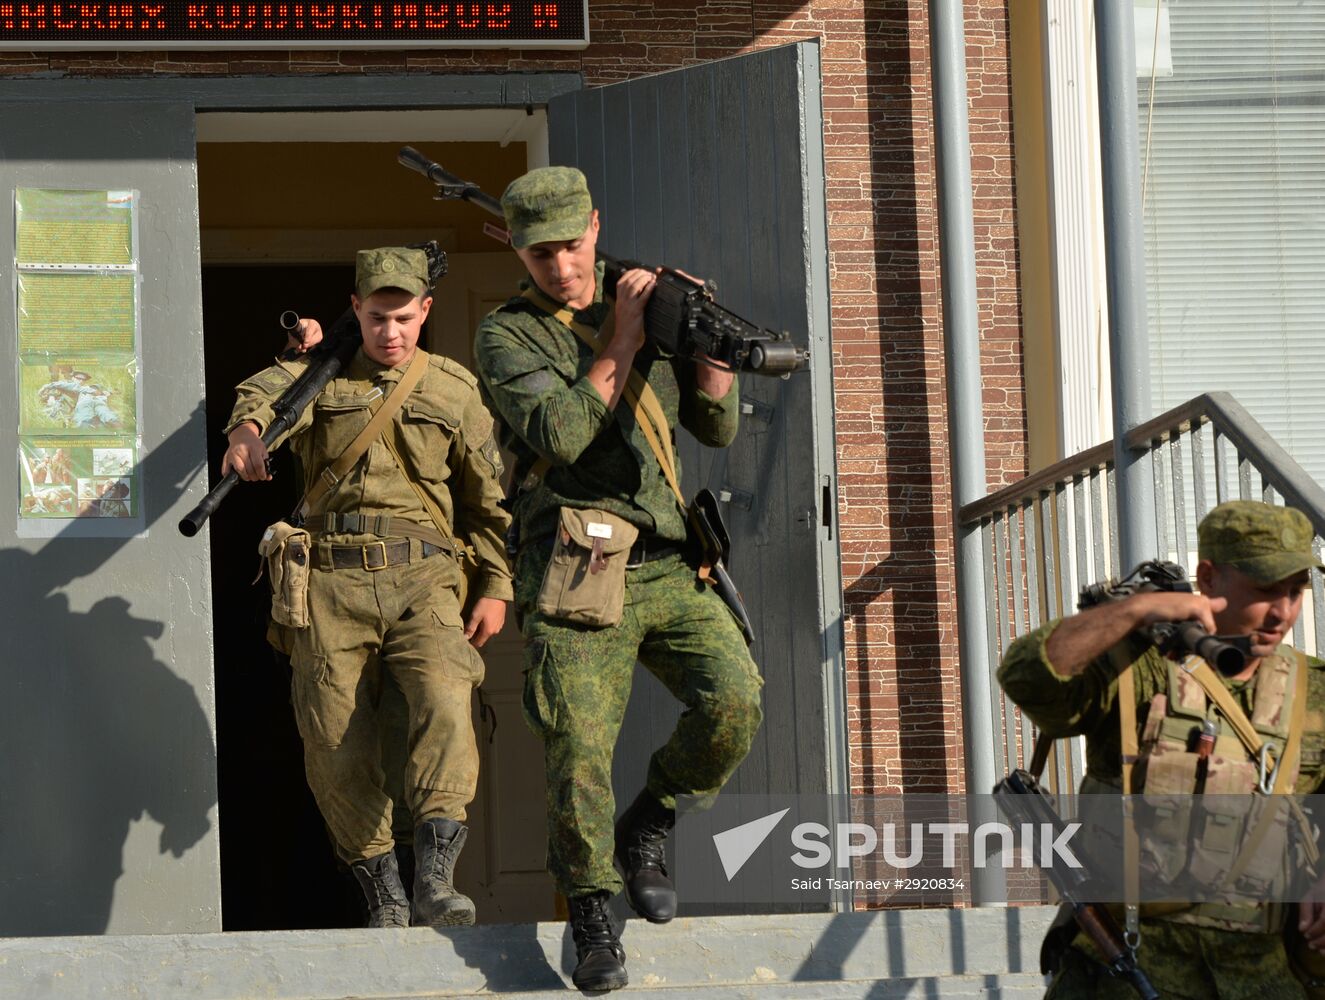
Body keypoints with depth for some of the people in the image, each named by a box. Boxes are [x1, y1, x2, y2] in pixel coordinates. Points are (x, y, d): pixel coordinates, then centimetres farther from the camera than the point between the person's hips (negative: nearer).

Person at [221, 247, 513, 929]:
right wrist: (248, 428, -35)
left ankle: (435, 878, -29)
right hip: (332, 583, 1)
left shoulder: (454, 391, 15)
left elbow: (490, 496, 16)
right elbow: (272, 391, -11)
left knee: (444, 704, -25)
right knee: (335, 744, -3)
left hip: (421, 578, -1)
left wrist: (496, 587, 6)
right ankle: (383, 895, 9)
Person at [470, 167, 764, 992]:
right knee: (579, 746, -14)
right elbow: (560, 433, -15)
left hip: (669, 568, 4)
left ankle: (650, 826, 6)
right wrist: (621, 342, -9)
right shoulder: (508, 335, 2)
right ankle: (593, 915, 2)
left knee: (735, 698, -18)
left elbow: (719, 429, 16)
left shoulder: (644, 307, 16)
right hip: (576, 574, -4)